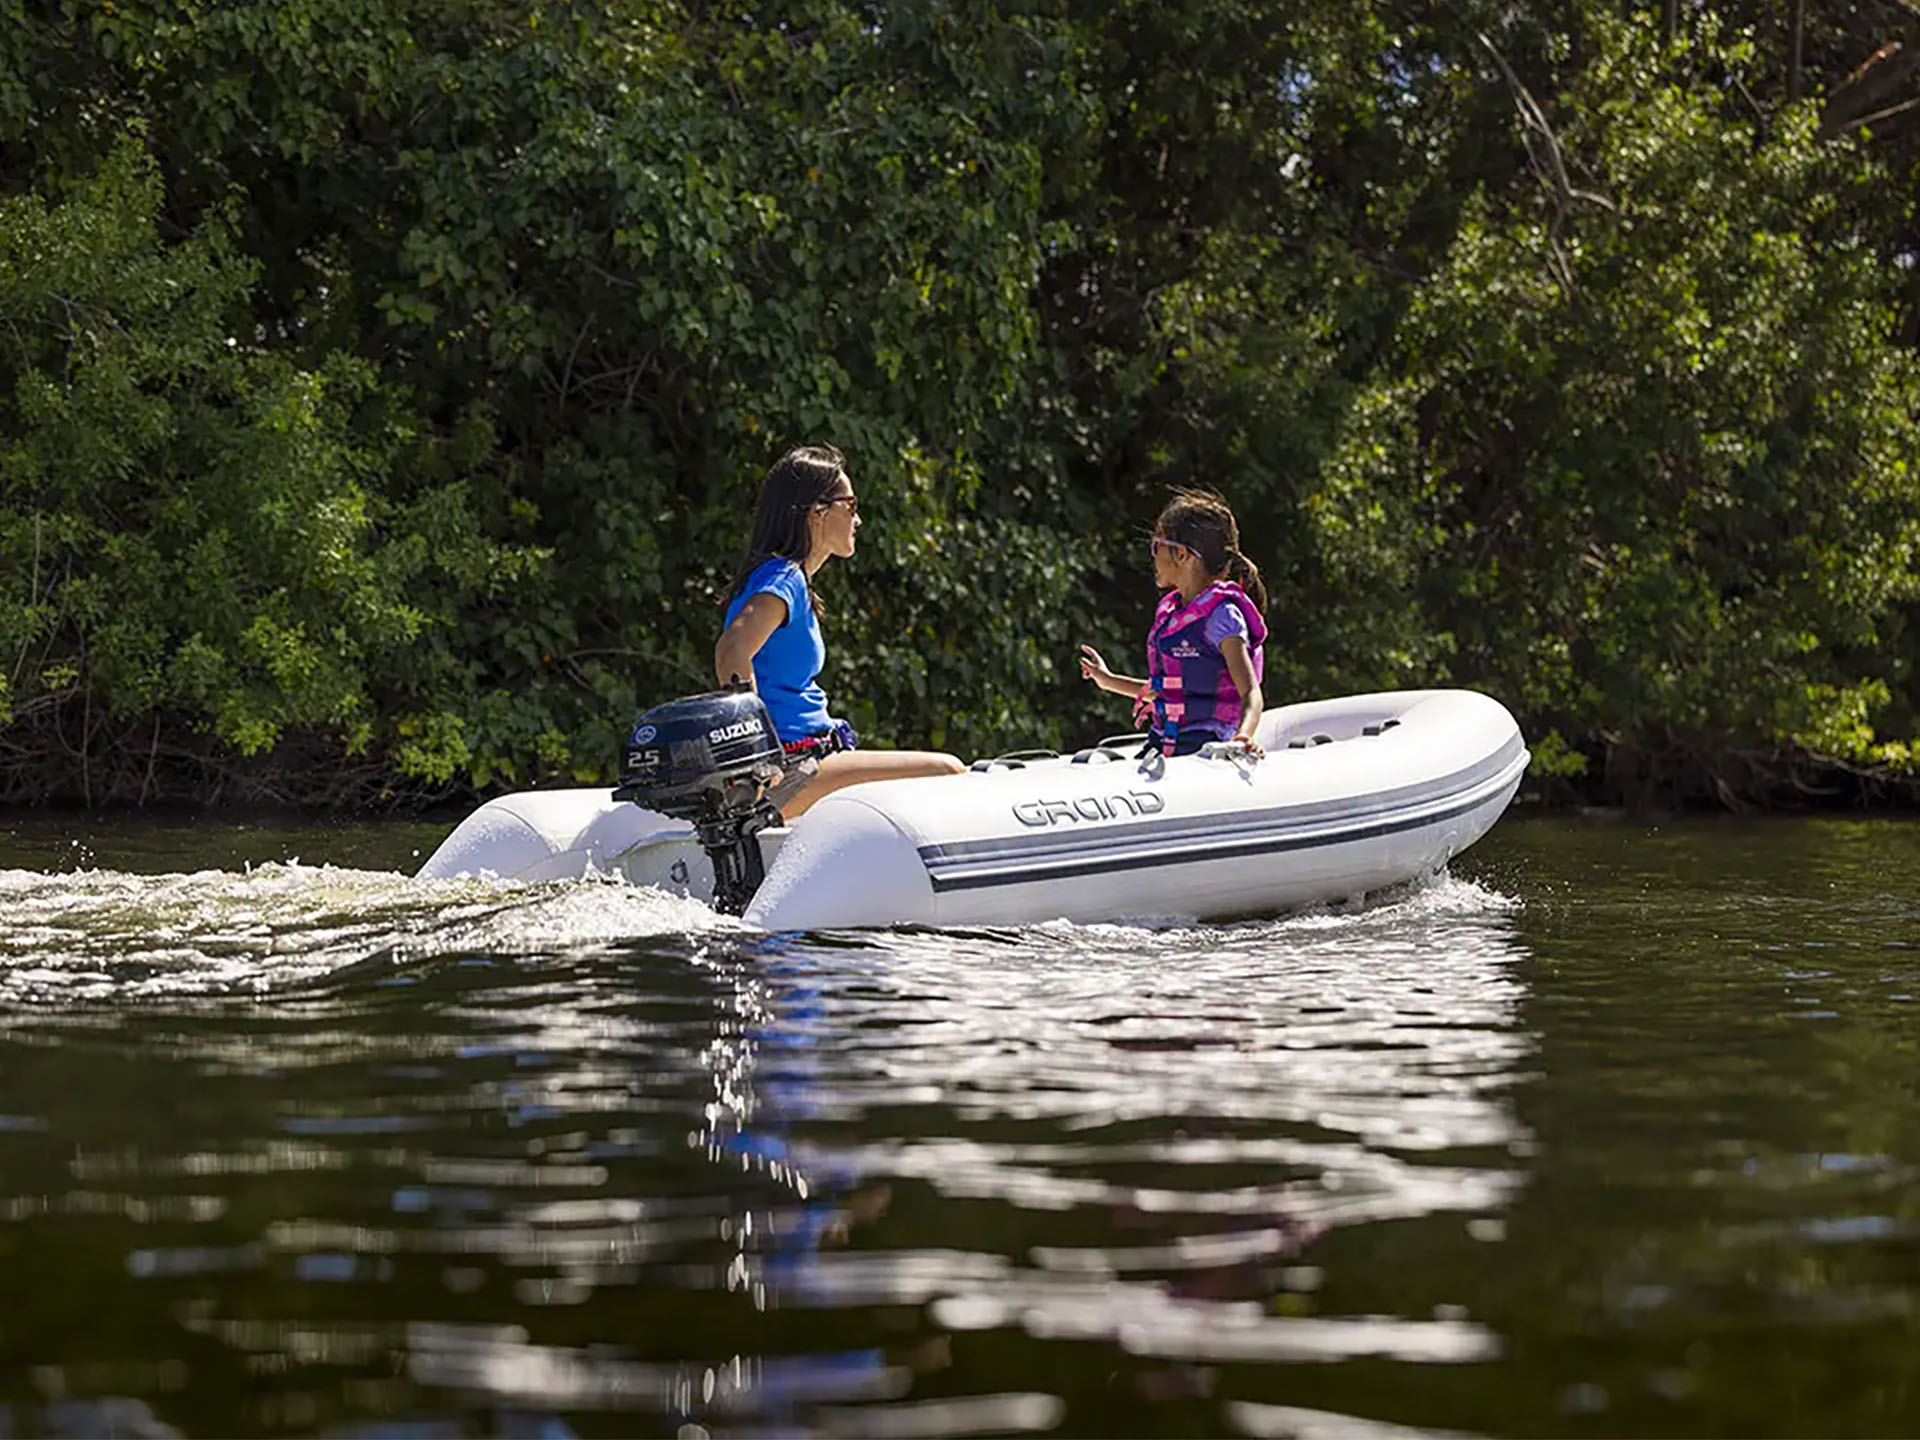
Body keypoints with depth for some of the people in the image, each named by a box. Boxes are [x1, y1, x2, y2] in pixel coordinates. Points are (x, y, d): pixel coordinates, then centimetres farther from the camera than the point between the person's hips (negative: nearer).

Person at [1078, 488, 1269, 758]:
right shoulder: (1171, 611, 16)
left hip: (1201, 748, -8)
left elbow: (1252, 694, -18)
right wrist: (1110, 682, 41)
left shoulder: (1221, 615, -9)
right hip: (1163, 744, 8)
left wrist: (1242, 738, -40)